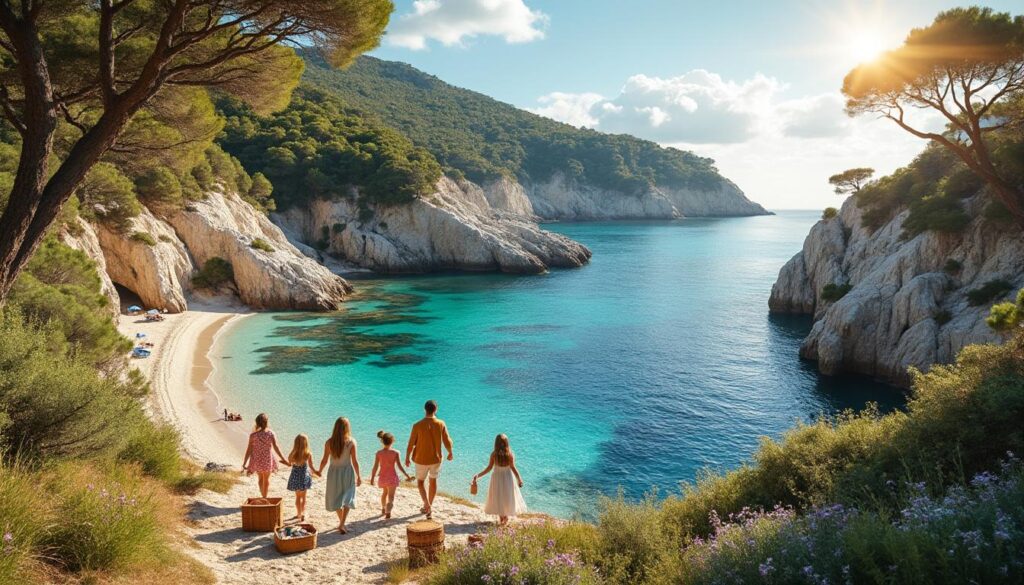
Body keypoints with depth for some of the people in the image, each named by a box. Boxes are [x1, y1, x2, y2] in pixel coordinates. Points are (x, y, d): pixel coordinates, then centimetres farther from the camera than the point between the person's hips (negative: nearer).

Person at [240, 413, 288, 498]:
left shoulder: (253, 435, -13)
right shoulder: (271, 433, -14)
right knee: (266, 479, 19)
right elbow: (276, 448, -14)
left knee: (260, 478, 25)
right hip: (267, 460, -1)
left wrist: (244, 463, -1)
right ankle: (265, 498, 28)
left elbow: (249, 450, -10)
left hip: (257, 460, 1)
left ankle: (263, 497, 31)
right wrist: (283, 459, -8)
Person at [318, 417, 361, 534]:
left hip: (334, 472, 2)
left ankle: (342, 522, 34)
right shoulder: (351, 442, -13)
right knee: (347, 499, 9)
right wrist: (358, 477, 1)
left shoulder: (329, 442, -8)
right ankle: (342, 524, -5)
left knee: (336, 498, 20)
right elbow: (354, 461, -10)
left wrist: (319, 471, 16)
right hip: (347, 472, -2)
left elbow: (324, 460, -3)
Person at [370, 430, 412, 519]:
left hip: (383, 477, 3)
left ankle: (383, 510, 44)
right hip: (392, 477, -3)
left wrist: (372, 478, 5)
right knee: (391, 496, 1)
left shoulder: (379, 453, -7)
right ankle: (388, 512, -19)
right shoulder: (395, 453, -11)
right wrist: (407, 475, 0)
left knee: (384, 493, 26)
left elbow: (375, 467, -6)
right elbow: (399, 466, -9)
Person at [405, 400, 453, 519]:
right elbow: (447, 441, -3)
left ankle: (427, 506, 1)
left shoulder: (417, 426, -16)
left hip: (421, 460, -2)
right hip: (436, 459, 2)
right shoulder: (441, 424, -10)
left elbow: (411, 444, -10)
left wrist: (407, 458, 5)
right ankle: (429, 506, 31)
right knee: (433, 481, 20)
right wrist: (450, 453, 16)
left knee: (420, 482, 16)